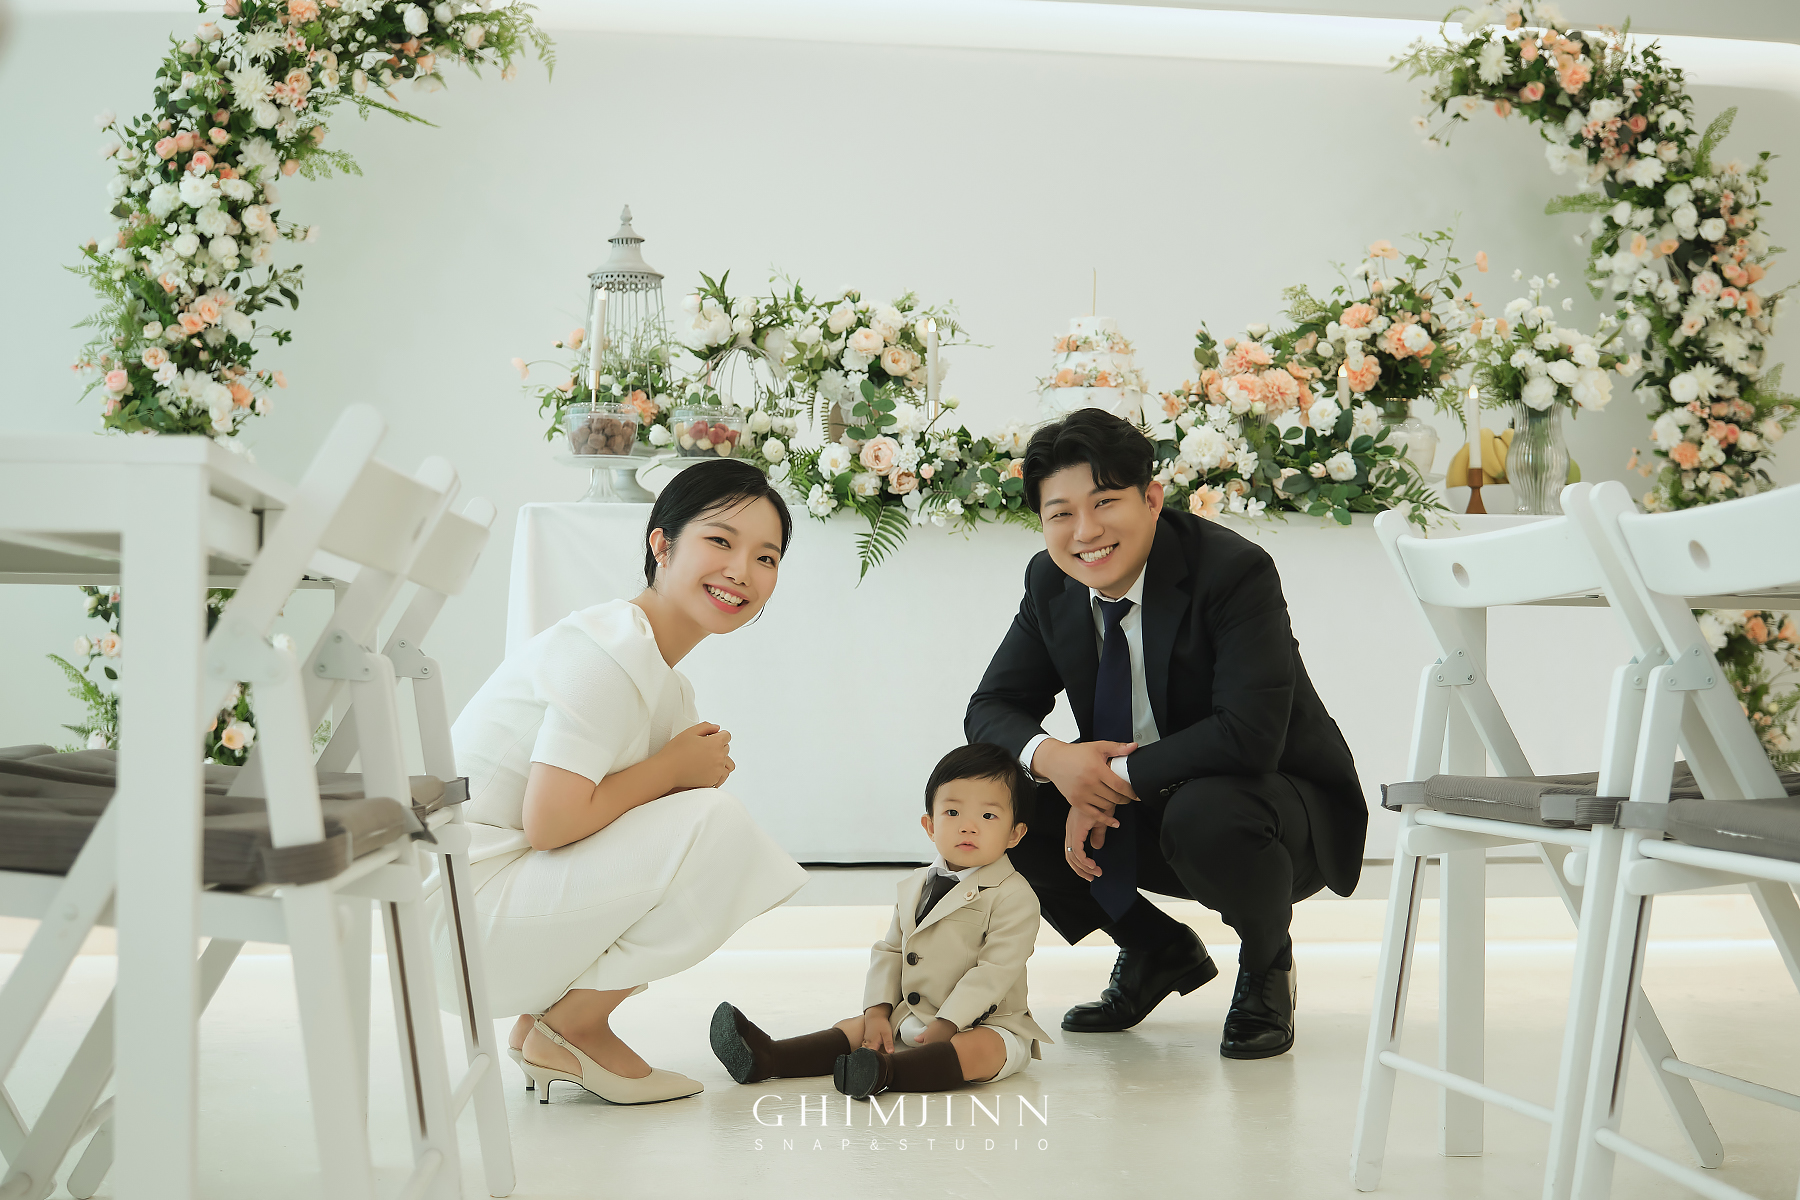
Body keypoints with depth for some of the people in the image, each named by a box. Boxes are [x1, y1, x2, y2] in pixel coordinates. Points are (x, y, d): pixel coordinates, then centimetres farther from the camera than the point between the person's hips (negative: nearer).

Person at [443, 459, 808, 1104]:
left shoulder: (669, 685, 14)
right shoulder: (610, 649, -18)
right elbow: (550, 821, -24)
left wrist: (699, 767, -8)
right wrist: (671, 768, -12)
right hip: (469, 896, -10)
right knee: (717, 827, -19)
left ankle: (544, 1024, 11)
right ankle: (568, 1029, -4)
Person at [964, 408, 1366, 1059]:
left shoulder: (1236, 571, -24)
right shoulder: (1050, 583, -5)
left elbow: (1249, 736, -34)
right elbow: (991, 707, -2)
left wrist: (1117, 776, -28)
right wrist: (1051, 758, -25)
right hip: (1135, 813, 6)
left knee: (1203, 812, -39)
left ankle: (1266, 966, -3)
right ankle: (1157, 950, 11)